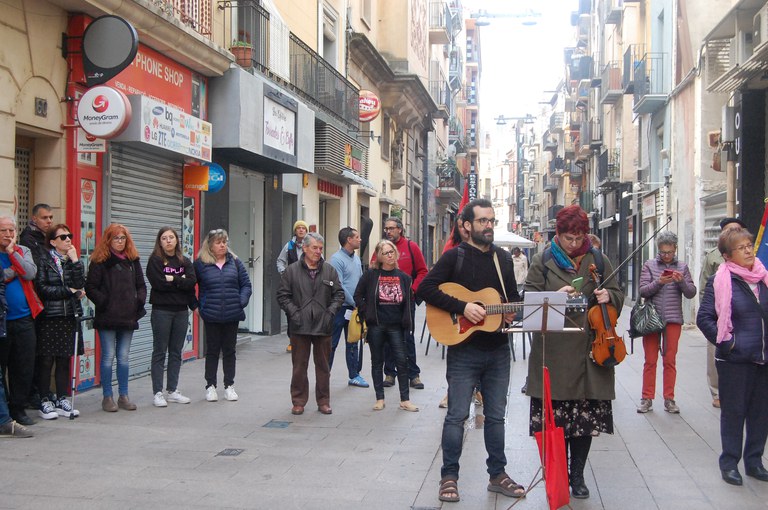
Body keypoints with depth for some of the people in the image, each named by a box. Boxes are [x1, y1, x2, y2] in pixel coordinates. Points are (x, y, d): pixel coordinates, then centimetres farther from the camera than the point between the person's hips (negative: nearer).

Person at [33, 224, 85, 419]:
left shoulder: (74, 260, 11)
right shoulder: (44, 260, -1)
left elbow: (81, 285, -3)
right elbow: (41, 288, -10)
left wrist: (75, 261, -8)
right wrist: (68, 291, -8)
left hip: (69, 316, 4)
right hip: (48, 316, -4)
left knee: (65, 360, 7)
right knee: (46, 361, -1)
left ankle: (62, 400, 15)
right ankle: (45, 402, 8)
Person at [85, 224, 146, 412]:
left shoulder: (133, 260, 12)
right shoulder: (99, 261, -3)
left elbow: (141, 285, 17)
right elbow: (90, 287, -6)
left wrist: (139, 302, 2)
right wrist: (104, 303, -13)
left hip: (128, 317, 4)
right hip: (107, 318, -4)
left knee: (124, 357, 9)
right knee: (108, 356, -1)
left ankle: (123, 396, 16)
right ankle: (107, 397, 7)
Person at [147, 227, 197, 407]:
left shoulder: (185, 262, 10)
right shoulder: (155, 261, -2)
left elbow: (192, 282, -5)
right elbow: (159, 283, -16)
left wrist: (172, 279, -12)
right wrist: (181, 281, -7)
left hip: (181, 311, 5)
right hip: (162, 311, -4)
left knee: (176, 352, 9)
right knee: (160, 352, 0)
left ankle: (172, 390, 17)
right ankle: (157, 393, 4)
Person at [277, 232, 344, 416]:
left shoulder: (330, 271, 6)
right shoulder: (292, 270, 1)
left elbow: (339, 294, 10)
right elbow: (282, 295, 2)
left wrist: (330, 312, -3)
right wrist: (294, 312, -8)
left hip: (323, 326, 2)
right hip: (300, 327, -1)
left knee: (323, 366, 9)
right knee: (299, 366, 5)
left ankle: (323, 401, 19)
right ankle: (298, 402, 15)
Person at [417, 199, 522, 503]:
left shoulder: (504, 258, 11)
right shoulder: (455, 257, -5)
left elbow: (514, 297, 18)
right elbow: (426, 289, -14)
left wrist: (512, 313, -5)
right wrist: (462, 307, -20)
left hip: (498, 351, 5)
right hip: (463, 350, -5)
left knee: (496, 416, 12)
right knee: (457, 415, 0)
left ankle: (497, 474, 24)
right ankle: (449, 477, 11)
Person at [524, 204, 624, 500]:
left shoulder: (598, 260, 9)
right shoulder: (543, 261, 4)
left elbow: (618, 296, 15)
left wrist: (608, 296, -8)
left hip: (590, 350, 2)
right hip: (553, 351, -1)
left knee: (586, 415, 5)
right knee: (555, 416, 2)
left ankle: (578, 475, 19)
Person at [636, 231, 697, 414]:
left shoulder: (682, 267, 7)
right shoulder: (650, 265, 3)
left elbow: (691, 293, 4)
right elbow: (642, 291, -3)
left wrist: (681, 281, -14)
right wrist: (659, 282, -18)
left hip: (673, 319, 1)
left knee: (670, 360, 5)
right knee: (650, 360, 4)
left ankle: (669, 399, 12)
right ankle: (647, 398, 11)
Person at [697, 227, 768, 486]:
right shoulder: (719, 281, -8)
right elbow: (704, 318, -8)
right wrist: (725, 342, -12)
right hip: (735, 359, -5)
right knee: (733, 411, 4)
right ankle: (729, 463, 16)